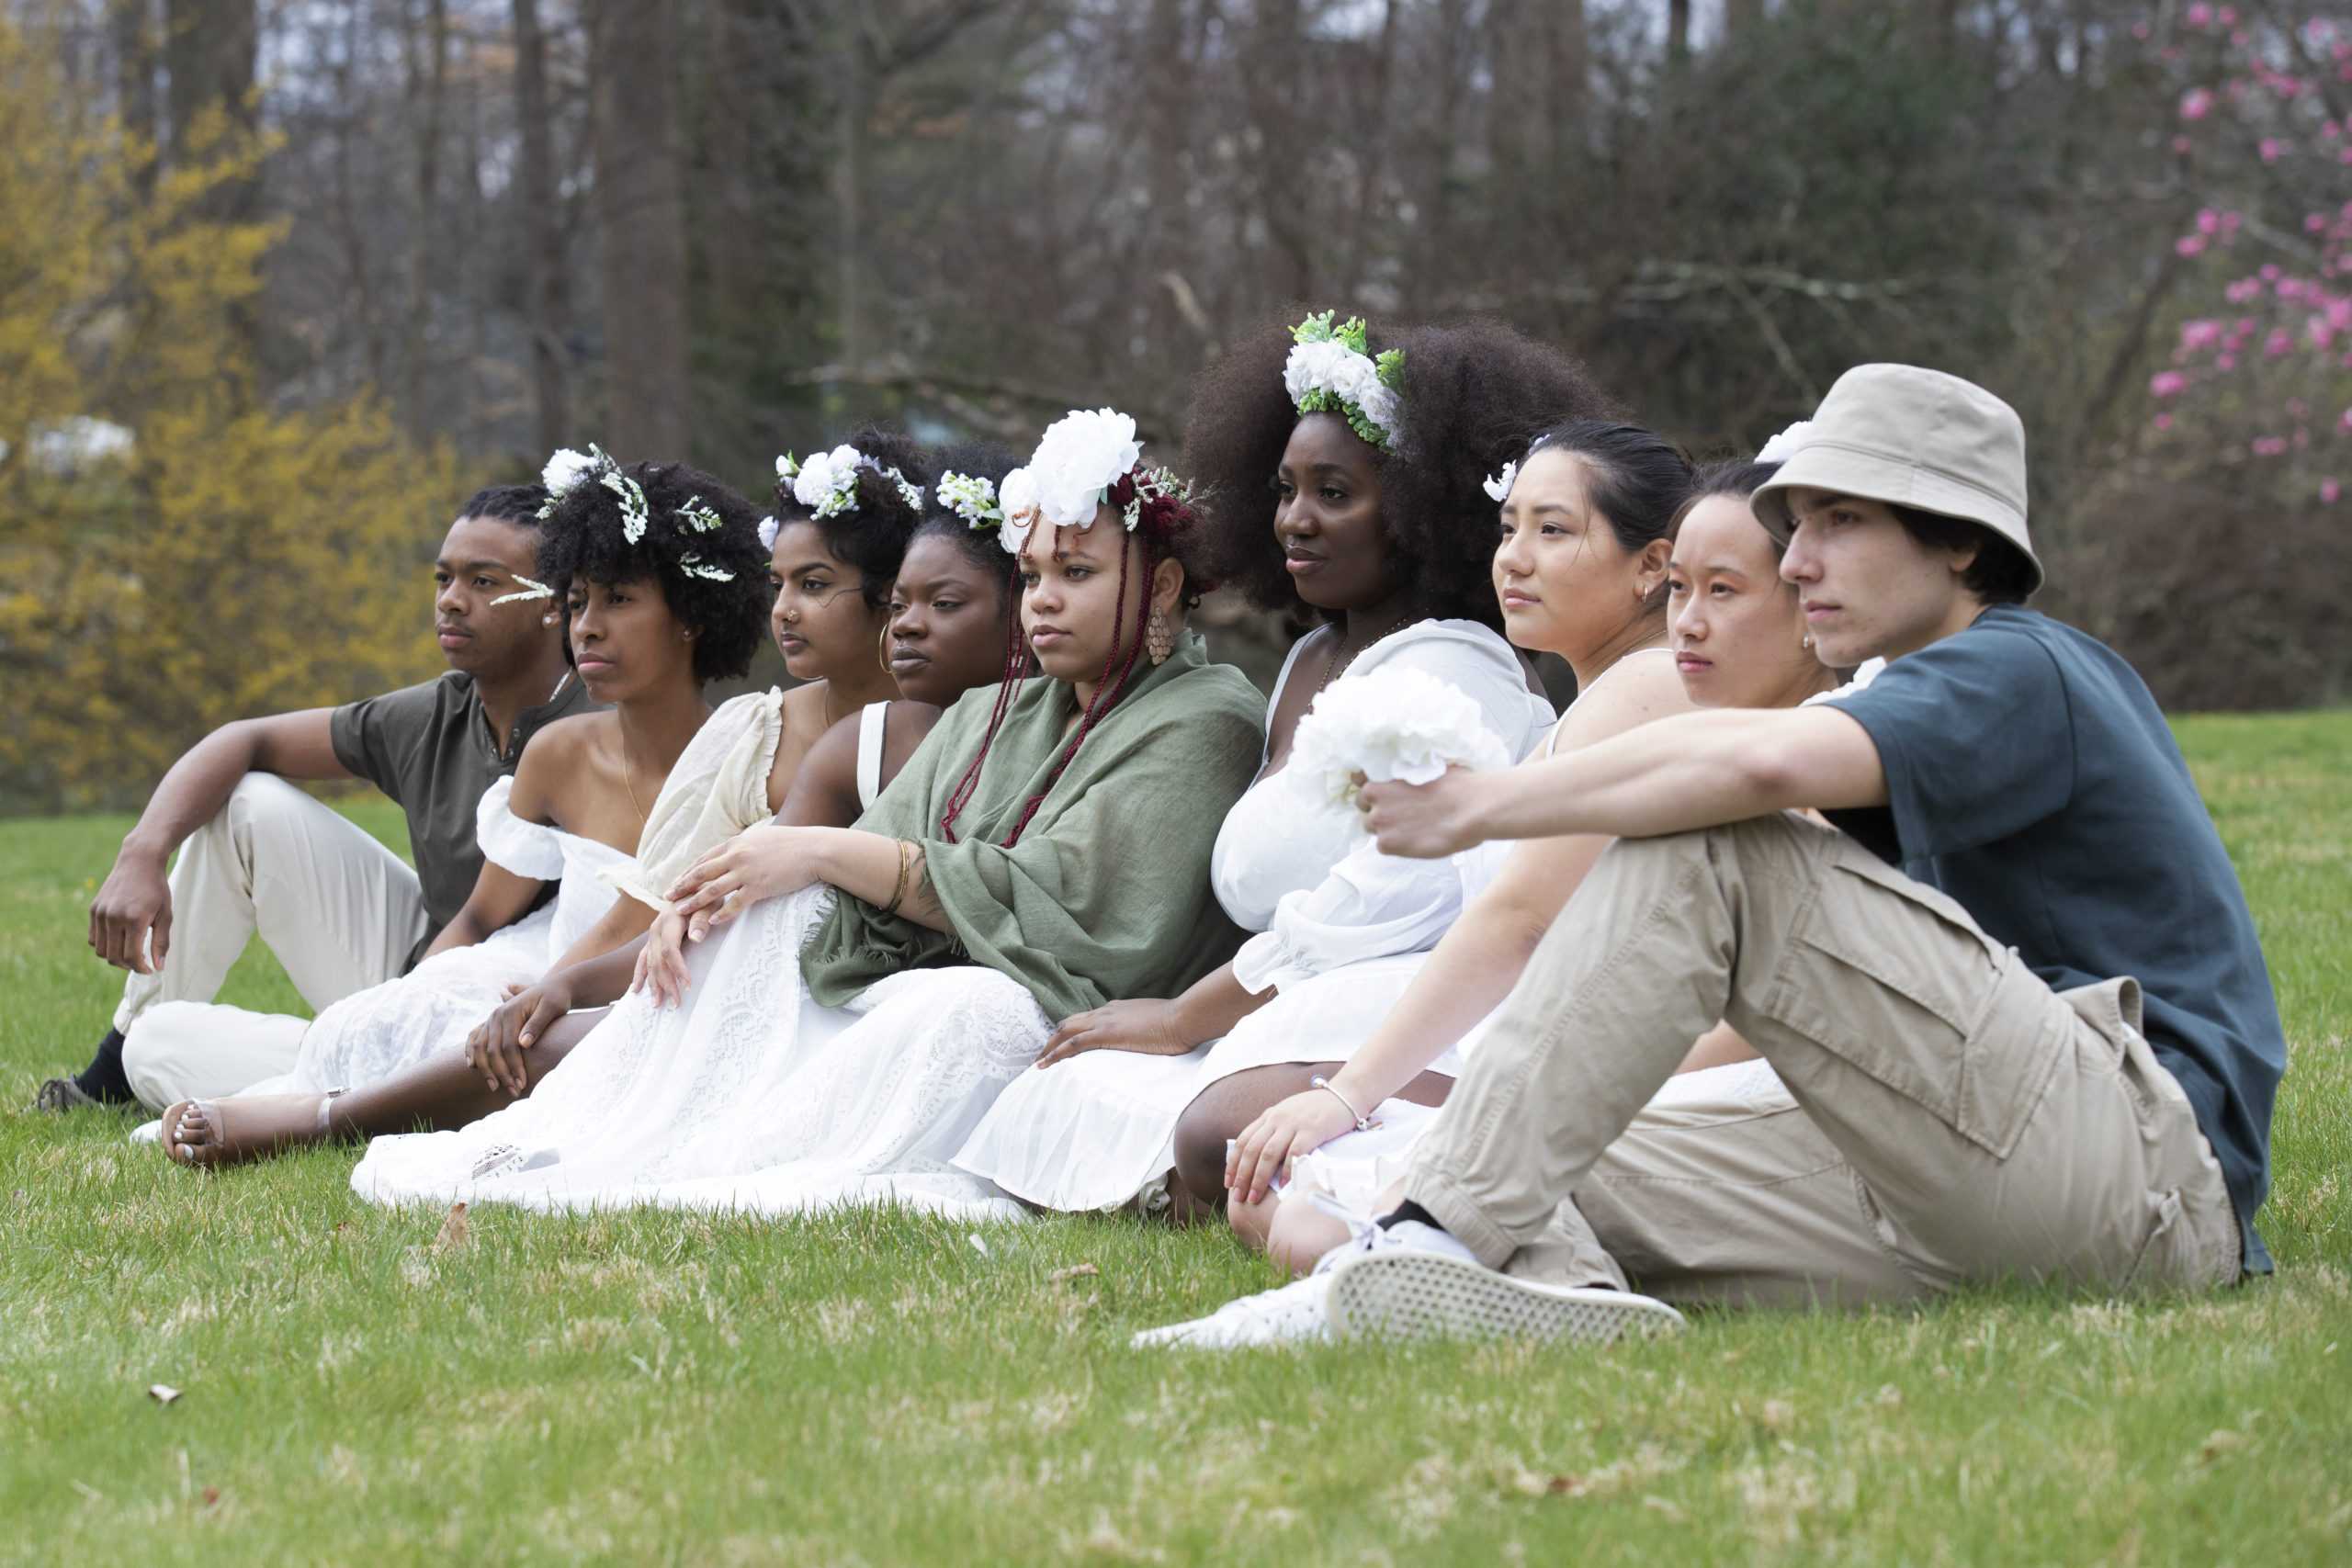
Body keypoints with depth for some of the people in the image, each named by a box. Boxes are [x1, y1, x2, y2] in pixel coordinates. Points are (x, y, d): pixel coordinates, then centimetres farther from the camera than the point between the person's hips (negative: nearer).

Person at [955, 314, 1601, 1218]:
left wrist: (1186, 1018, -7)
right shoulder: (1311, 662, 26)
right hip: (1297, 1012, 10)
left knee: (1228, 1132, -39)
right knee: (1053, 1105, -12)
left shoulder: (1450, 669, -5)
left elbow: (1394, 899, -16)